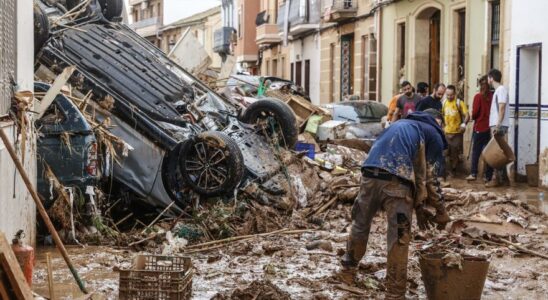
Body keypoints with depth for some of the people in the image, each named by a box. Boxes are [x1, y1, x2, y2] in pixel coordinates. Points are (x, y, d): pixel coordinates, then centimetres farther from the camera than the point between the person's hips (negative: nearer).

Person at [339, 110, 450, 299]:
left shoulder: (401, 124, 35)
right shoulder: (434, 135, 16)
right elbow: (429, 178, 9)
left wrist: (419, 207, 33)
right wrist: (441, 212, 21)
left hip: (370, 175, 6)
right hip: (395, 181, -5)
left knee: (360, 225, 24)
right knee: (399, 239, 3)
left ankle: (348, 270, 40)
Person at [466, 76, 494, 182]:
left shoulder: (478, 97, -9)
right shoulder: (493, 96, -3)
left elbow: (475, 112, -9)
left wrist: (473, 117, 11)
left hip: (479, 127, -2)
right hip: (490, 128, 3)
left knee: (476, 151, 6)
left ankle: (473, 173, 2)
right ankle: (488, 176, 7)